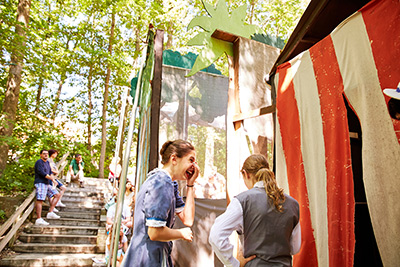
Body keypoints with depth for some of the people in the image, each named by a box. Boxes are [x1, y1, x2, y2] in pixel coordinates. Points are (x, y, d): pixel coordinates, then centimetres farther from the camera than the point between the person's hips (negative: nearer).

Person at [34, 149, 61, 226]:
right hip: (40, 183, -9)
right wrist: (51, 178, -8)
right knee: (40, 200, -17)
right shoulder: (39, 162, -6)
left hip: (47, 184, 9)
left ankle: (50, 213, 1)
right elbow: (41, 172, -16)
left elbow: (50, 172, 24)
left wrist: (50, 176, 3)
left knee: (57, 195, 5)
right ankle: (39, 219, -24)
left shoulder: (47, 162, 20)